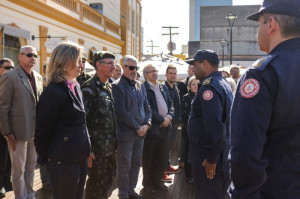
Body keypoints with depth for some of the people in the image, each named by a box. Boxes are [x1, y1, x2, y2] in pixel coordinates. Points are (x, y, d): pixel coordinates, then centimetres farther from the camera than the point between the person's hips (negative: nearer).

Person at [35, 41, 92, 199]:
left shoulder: (75, 87, 9)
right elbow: (43, 129, -13)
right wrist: (43, 158, -4)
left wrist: (86, 149, 12)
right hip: (63, 160, -8)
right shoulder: (54, 91, -18)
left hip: (80, 157, 8)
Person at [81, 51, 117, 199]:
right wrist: (88, 146, -18)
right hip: (97, 147, -8)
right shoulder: (90, 87, -15)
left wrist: (114, 140, 15)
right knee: (96, 183, 7)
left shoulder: (108, 87, 12)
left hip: (110, 146, 8)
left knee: (107, 181, 19)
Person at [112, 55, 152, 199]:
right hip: (125, 133, -7)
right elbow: (121, 112, -18)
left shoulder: (140, 86, 11)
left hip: (140, 133, 7)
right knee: (124, 167, 5)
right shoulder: (117, 86, -11)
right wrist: (138, 127, -13)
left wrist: (146, 125, -3)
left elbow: (147, 108, 13)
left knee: (136, 163, 16)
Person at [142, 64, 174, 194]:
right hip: (151, 128, -6)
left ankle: (157, 180, 30)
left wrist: (169, 117, -7)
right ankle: (148, 183, 24)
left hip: (164, 127, 7)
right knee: (148, 158, 9)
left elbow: (170, 104, 12)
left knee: (162, 157, 14)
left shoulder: (162, 87, 14)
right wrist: (162, 119, -14)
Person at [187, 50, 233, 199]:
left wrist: (211, 159, -21)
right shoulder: (224, 83, 13)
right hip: (223, 155, 10)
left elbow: (214, 128, -28)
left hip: (207, 160, -10)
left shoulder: (208, 87, -20)